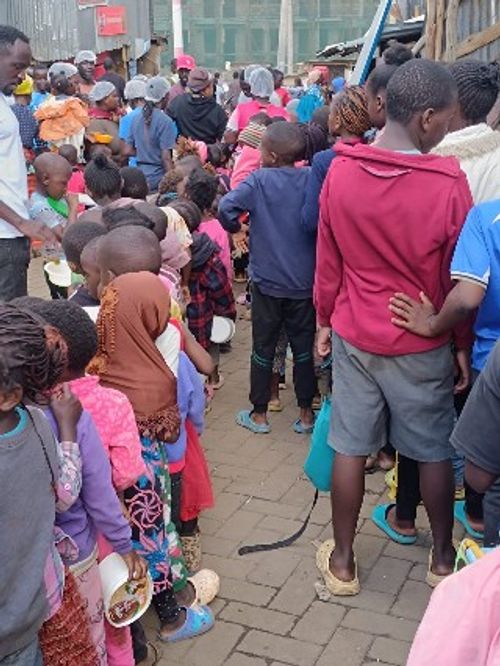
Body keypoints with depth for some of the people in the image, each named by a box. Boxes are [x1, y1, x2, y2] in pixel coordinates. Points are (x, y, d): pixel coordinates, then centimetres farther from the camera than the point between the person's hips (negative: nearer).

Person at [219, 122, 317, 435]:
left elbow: (226, 207, -19)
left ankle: (260, 414, 20)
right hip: (304, 280, 2)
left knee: (263, 347, 11)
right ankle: (306, 413, 19)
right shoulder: (310, 179, -4)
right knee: (303, 347, 12)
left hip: (267, 280, -2)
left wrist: (235, 227, 0)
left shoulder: (259, 180, -10)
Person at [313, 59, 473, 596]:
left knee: (350, 447, 12)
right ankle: (442, 559, 33)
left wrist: (325, 319, 14)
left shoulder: (340, 172, -8)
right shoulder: (448, 183, -18)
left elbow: (327, 261, 1)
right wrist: (464, 344, 4)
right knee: (434, 450, 15)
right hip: (422, 344, -2)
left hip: (354, 335, 3)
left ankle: (341, 561, 25)